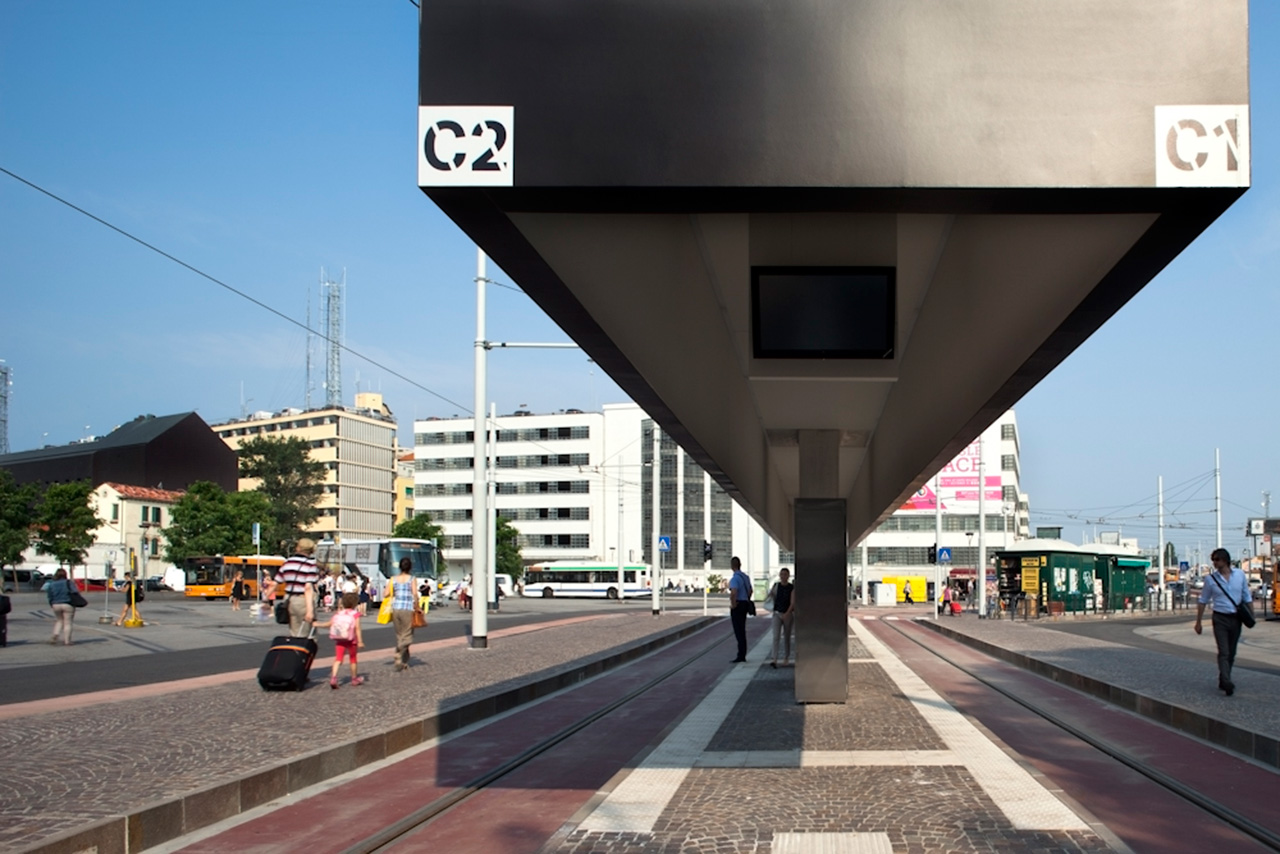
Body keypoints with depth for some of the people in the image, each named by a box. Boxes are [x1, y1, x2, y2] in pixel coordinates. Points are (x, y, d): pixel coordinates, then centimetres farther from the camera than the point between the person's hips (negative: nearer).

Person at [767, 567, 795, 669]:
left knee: (787, 637, 11)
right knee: (775, 636, -12)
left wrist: (787, 613, -26)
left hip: (788, 614, -1)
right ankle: (773, 659, -20)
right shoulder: (776, 585, 3)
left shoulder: (792, 588, -6)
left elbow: (792, 603, -13)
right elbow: (771, 595, 20)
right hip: (777, 613, 1)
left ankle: (786, 658, 29)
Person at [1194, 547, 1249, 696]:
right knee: (1223, 652, -13)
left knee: (1231, 654, 9)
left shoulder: (1240, 575, 3)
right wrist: (1198, 622, 5)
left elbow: (1246, 597, 12)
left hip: (1236, 618, 3)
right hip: (1220, 618, -3)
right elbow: (1203, 601, 6)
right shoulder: (1211, 579, -1)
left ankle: (1223, 682, 21)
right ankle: (1227, 683, -22)